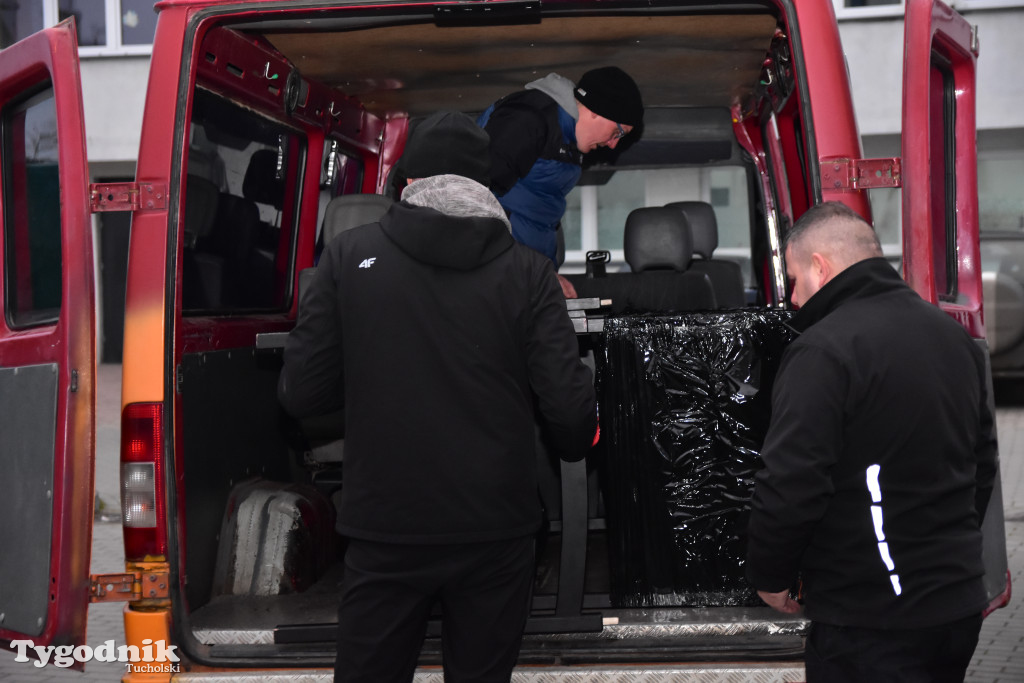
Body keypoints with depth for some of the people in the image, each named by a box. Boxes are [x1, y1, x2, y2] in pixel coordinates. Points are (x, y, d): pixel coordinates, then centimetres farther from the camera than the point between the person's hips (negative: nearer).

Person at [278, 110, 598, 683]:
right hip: (496, 532, 0)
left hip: (384, 532, 0)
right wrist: (576, 443, 15)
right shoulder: (528, 273, -4)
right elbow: (569, 412, -9)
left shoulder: (349, 257, -3)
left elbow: (301, 393, -3)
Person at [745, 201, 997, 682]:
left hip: (870, 621, -8)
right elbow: (982, 463, 18)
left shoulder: (824, 350, -18)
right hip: (960, 605, 8)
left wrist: (769, 575, -6)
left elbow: (791, 485, -22)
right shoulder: (953, 336, 10)